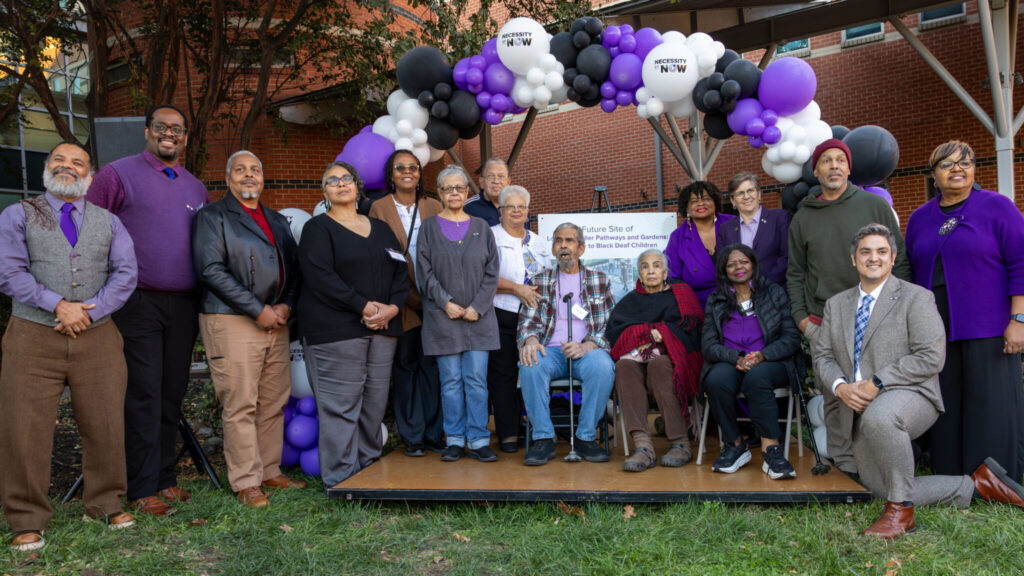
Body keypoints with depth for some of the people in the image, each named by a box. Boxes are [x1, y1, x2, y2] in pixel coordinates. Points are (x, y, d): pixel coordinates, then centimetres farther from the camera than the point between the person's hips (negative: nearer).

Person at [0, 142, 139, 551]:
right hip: (33, 337, -1)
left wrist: (89, 312, -11)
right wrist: (59, 305, -14)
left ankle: (106, 505, 22)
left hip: (97, 338, 2)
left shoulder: (108, 222, 13)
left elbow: (126, 274, 1)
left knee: (105, 425, 5)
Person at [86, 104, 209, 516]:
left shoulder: (196, 188, 16)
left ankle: (164, 478, 20)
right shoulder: (117, 175, 1)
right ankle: (142, 490, 5)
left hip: (185, 306, 5)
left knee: (172, 395, 9)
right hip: (138, 303, -5)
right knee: (144, 396, -3)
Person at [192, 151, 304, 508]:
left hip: (276, 321, 6)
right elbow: (212, 270, -10)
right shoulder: (212, 217, 1)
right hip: (232, 322, -6)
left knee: (274, 404, 9)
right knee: (240, 406, -4)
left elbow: (293, 267, 18)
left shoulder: (277, 221, 20)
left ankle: (270, 472, 22)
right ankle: (246, 483, 5)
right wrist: (258, 310, -14)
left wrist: (286, 305, -1)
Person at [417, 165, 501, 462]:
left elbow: (491, 272, 5)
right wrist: (446, 302, -11)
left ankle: (478, 440, 5)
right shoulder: (429, 227, 6)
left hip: (478, 315, 1)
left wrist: (477, 306, -7)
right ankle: (455, 440, 11)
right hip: (442, 315, -1)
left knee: (476, 379, -1)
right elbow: (425, 271, 0)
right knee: (451, 380, 3)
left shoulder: (481, 228, 10)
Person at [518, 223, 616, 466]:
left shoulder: (599, 280, 13)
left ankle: (586, 437, -17)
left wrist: (587, 346, -13)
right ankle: (543, 438, -20)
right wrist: (531, 339, -16)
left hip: (587, 351, 0)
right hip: (550, 350, 1)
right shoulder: (540, 281, 15)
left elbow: (611, 324, 6)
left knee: (603, 367, -34)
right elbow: (527, 320, 8)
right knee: (530, 366, -33)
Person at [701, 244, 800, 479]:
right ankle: (735, 445, -17)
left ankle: (770, 449, -33)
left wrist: (762, 355, -15)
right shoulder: (715, 301, 16)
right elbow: (709, 345, 6)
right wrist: (737, 358, -15)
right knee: (716, 380, -34)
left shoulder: (775, 293, 14)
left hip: (769, 363, -1)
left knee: (756, 376, -37)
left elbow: (792, 338, 5)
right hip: (729, 363, 1)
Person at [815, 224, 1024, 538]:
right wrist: (841, 387, -10)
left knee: (878, 416, -41)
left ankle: (900, 510, -22)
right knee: (881, 488, 1)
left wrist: (878, 383, -17)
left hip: (908, 396, -6)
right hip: (860, 408, 6)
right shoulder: (836, 304, 15)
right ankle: (979, 483, 19)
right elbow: (823, 356, 10)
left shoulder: (916, 298, -1)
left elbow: (931, 358, -11)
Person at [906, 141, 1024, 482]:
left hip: (987, 330, -4)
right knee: (945, 410, 8)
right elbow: (911, 274, 16)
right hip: (936, 332, 4)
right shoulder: (920, 218, 12)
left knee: (991, 409, -1)